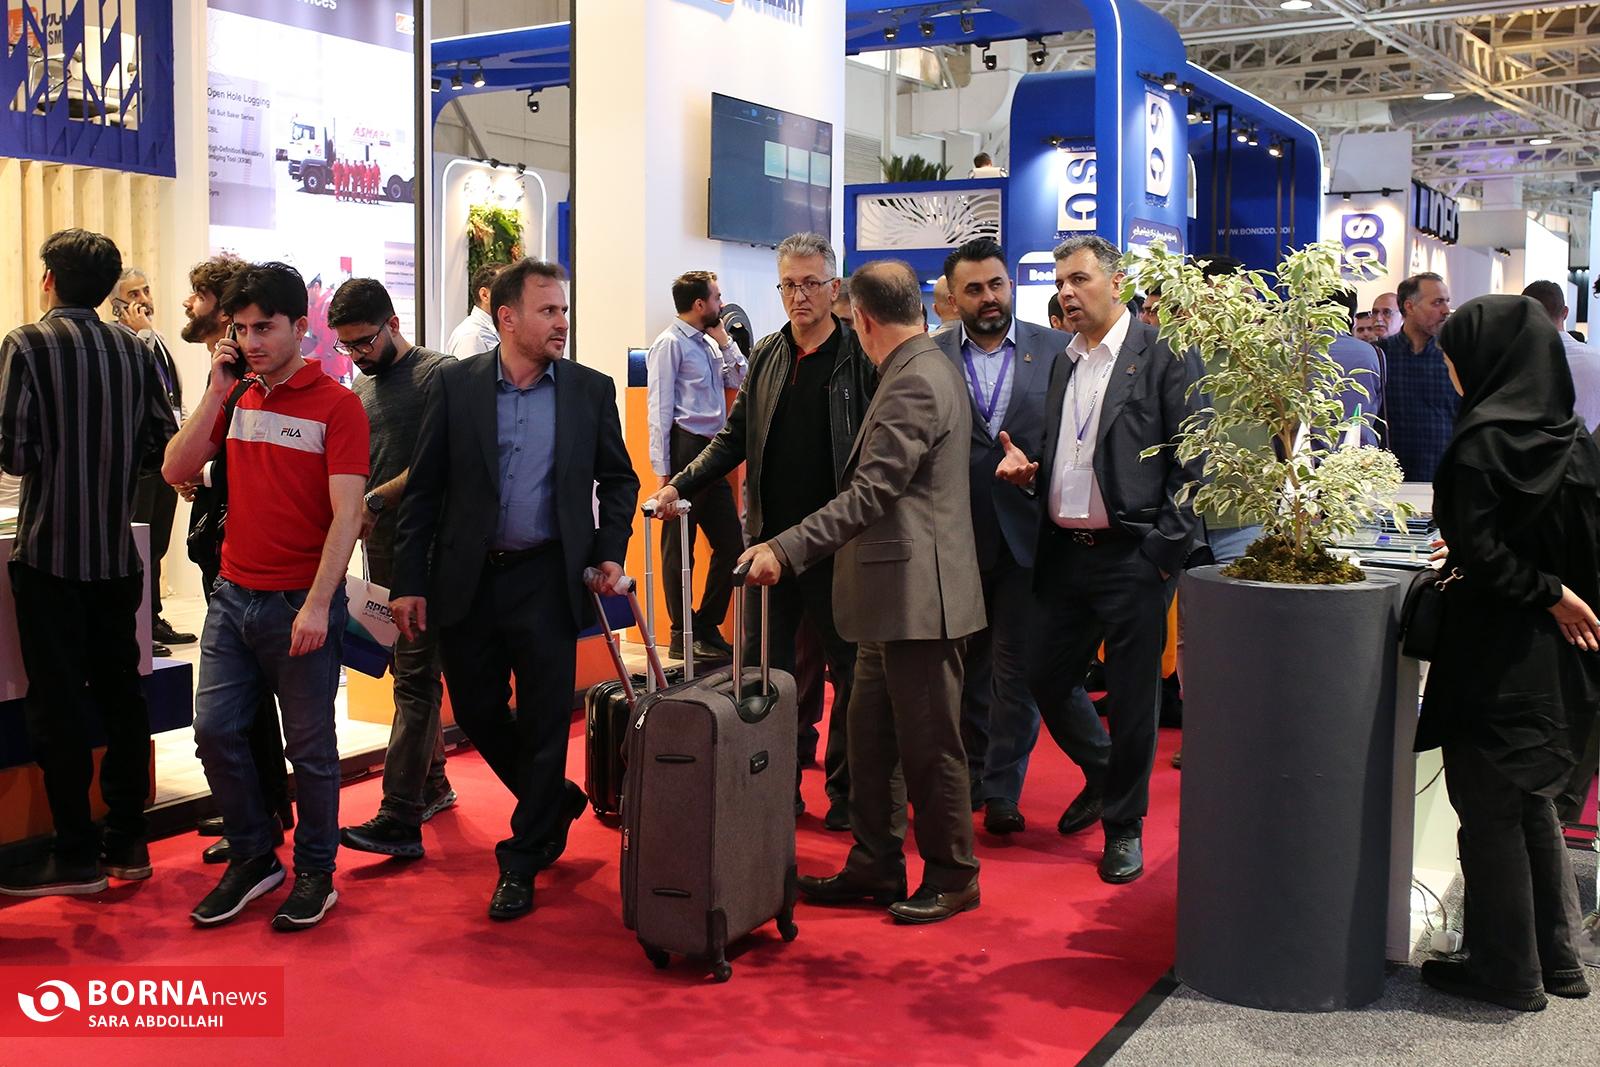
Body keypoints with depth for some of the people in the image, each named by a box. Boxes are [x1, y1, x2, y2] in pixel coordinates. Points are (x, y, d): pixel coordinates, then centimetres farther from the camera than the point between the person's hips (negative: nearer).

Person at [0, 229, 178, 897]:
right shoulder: (133, 350, 3)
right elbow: (163, 441, 4)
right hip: (118, 552, 5)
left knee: (56, 703, 2)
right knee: (121, 692, 12)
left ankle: (76, 855, 7)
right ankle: (128, 840, 18)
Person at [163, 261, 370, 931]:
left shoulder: (335, 405, -9)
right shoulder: (236, 398, 9)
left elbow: (346, 513, -14)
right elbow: (176, 471, 3)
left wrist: (317, 605, -20)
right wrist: (216, 391, -3)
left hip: (301, 603, -5)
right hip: (233, 594, 6)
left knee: (309, 745, 5)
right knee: (214, 730, 7)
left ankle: (315, 873, 21)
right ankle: (253, 858, 25)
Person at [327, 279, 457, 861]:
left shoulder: (436, 373, -7)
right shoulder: (361, 384, 17)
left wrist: (376, 498, -17)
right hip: (383, 545, 8)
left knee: (414, 677, -9)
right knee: (412, 671, 15)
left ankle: (400, 819, -10)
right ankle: (433, 784, 27)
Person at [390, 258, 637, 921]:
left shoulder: (591, 390, 1)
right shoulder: (454, 385, -1)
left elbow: (618, 480, 11)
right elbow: (424, 489, -1)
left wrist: (610, 554, -2)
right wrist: (410, 582, -4)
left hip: (548, 580, -1)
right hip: (467, 581, 1)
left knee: (544, 722, 2)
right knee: (476, 713, 11)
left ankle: (521, 861, 17)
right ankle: (555, 802, 36)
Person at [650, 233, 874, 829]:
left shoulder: (862, 356, -4)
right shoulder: (765, 356, 10)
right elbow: (736, 439, 14)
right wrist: (682, 485, 2)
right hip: (768, 535, 5)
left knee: (849, 669, 6)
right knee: (767, 668, 9)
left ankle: (845, 790, 19)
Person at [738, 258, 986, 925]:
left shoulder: (915, 382, -18)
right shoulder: (923, 371, 15)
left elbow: (871, 493, -24)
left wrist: (786, 550, -26)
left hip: (916, 594, -10)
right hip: (894, 594, 10)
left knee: (929, 745, 2)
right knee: (872, 737, 14)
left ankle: (952, 876, 16)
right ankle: (875, 868, 24)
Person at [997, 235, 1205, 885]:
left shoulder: (1164, 356, -6)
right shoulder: (1061, 363, 14)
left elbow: (1191, 460, -9)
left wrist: (1164, 550, -14)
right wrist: (1028, 470, -1)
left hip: (1133, 556, -6)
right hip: (1065, 554, 6)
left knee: (1131, 698, 3)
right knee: (1047, 682, 12)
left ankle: (1124, 824, 21)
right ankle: (1103, 773, 38)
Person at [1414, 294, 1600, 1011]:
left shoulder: (1483, 440, -17)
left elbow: (1478, 549, -23)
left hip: (1495, 653, -8)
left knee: (1488, 812, 4)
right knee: (1531, 803, 19)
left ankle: (1506, 972, 15)